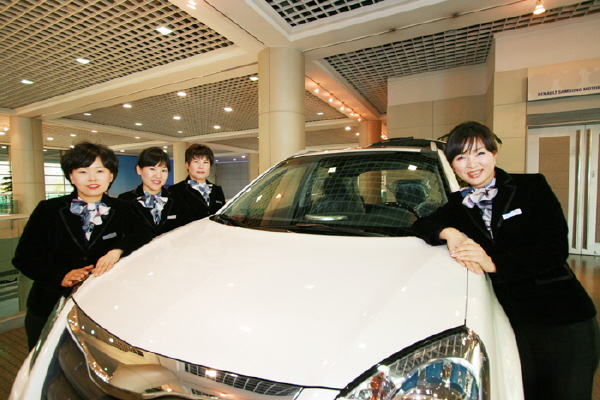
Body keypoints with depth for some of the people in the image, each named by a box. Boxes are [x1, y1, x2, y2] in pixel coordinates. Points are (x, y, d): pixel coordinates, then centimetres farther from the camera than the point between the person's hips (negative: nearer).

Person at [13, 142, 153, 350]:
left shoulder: (121, 210, 3)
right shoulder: (48, 210, 2)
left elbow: (142, 234, -10)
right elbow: (24, 256, -1)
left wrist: (118, 250, -29)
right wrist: (61, 276, -18)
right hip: (49, 311, 1)